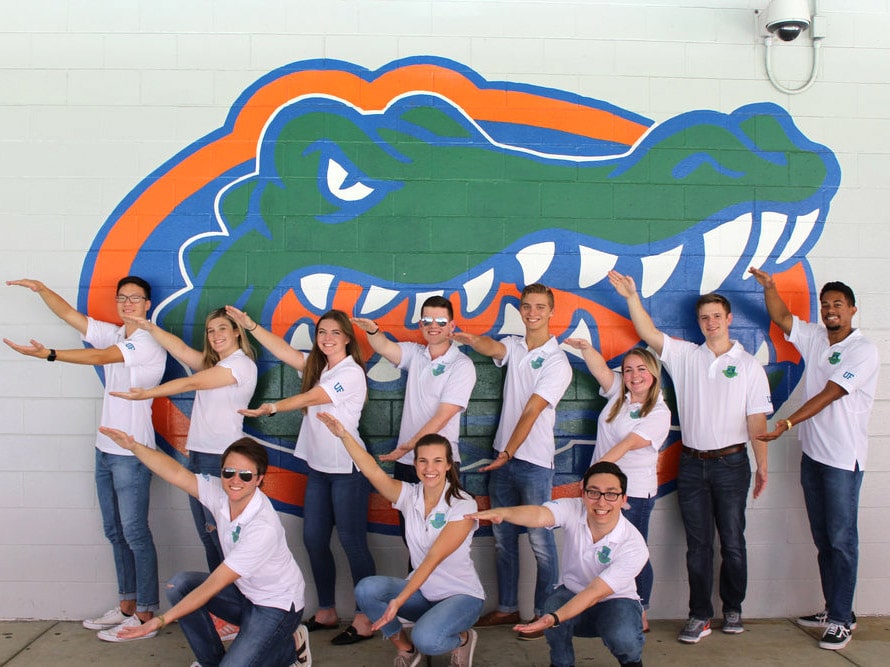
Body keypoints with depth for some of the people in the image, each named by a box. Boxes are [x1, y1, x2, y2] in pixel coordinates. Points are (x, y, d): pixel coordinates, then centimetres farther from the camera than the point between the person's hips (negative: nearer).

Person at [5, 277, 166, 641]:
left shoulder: (149, 342, -12)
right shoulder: (113, 335, 13)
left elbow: (99, 357, -23)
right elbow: (69, 314, 13)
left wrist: (48, 354, -28)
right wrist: (40, 288, 1)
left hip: (131, 453, -8)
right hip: (106, 448, 9)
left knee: (135, 533, -5)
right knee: (115, 531, 13)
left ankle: (145, 615, 2)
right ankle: (126, 606, 24)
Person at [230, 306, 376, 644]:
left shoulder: (351, 373, -12)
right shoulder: (317, 365, 12)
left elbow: (309, 398, -13)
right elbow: (282, 350, 9)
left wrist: (271, 408, -9)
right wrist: (250, 324, 3)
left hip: (347, 469, -8)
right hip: (318, 467, 8)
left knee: (352, 542, -5)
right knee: (314, 539, 10)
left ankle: (365, 620, 4)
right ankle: (326, 612, 23)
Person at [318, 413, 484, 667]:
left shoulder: (463, 505, -17)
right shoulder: (409, 495, -3)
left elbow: (433, 558, -25)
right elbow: (373, 471, -17)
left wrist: (399, 600, -32)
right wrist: (343, 435, -30)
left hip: (462, 595, -5)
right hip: (422, 592, 5)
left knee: (425, 640, -33)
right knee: (366, 589, -20)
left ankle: (463, 638, 3)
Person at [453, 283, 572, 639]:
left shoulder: (557, 362, -9)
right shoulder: (514, 345, 8)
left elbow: (530, 412, -16)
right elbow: (492, 348, -16)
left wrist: (508, 453, -22)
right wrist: (471, 339, -38)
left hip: (534, 462, -6)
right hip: (503, 456, 6)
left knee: (540, 542, 0)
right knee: (502, 538, 13)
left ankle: (545, 614, 13)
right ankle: (507, 608, 25)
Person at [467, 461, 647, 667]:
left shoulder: (634, 546, -26)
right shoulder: (573, 510, -21)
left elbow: (595, 592, -30)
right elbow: (539, 515, -42)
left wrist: (554, 619, -45)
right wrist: (503, 512, -64)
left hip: (615, 601, -1)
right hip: (572, 593, 2)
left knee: (622, 637, -33)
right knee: (554, 605, -32)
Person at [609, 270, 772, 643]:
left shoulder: (749, 365, 2)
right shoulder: (685, 356, 6)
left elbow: (757, 419, 0)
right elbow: (648, 334, -3)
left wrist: (762, 465, -3)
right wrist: (631, 297, -14)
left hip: (731, 463, -1)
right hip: (692, 463, 1)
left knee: (732, 542, 7)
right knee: (698, 545, 5)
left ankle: (733, 609, 24)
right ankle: (700, 616, 12)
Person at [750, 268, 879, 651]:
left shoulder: (863, 351, -11)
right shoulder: (814, 338, 9)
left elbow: (828, 395, -18)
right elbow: (781, 317, 11)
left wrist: (787, 423, -23)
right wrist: (769, 287, -7)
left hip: (843, 458, -7)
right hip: (812, 453, 7)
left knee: (841, 539, -2)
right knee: (822, 539, 13)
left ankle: (841, 620, 5)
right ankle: (835, 610, 23)